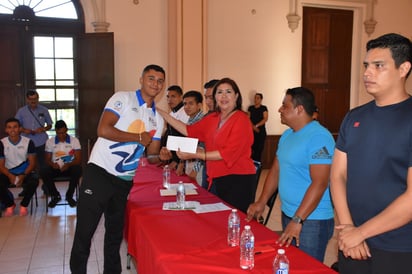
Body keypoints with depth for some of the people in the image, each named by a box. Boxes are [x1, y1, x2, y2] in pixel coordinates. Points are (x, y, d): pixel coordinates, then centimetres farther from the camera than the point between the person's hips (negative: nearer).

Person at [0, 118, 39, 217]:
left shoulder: (28, 142, -6)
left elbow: (32, 163, -6)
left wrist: (23, 175, -23)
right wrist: (10, 176, -23)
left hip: (25, 172, -1)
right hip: (9, 173, 1)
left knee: (34, 181, -33)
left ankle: (24, 205, -5)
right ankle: (9, 204, 5)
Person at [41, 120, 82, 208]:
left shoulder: (74, 140, -3)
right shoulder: (50, 142, 2)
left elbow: (78, 159, -9)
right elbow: (47, 159, 3)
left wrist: (68, 164, -29)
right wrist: (52, 164, -22)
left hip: (69, 167, -1)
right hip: (56, 167, 2)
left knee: (77, 169, -35)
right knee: (43, 172, -29)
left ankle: (69, 196, -12)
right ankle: (55, 195, -4)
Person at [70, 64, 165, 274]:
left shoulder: (157, 120, 12)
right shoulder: (122, 98, -5)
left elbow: (151, 156, 11)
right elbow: (103, 130, -18)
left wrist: (161, 157, -13)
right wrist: (139, 137, -11)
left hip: (125, 180, 6)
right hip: (99, 172, -5)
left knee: (116, 231, 16)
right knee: (85, 230, -1)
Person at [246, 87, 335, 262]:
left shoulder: (318, 137, -18)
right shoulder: (287, 135, 10)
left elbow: (319, 183, -23)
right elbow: (276, 170, 15)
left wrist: (297, 220, -25)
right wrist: (261, 203, 9)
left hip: (311, 219, -8)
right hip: (288, 214, 8)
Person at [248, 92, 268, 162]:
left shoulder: (264, 108, 3)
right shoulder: (250, 108, 12)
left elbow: (265, 119, -5)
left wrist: (256, 125, -12)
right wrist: (253, 126, -9)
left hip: (261, 131, -2)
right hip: (252, 131, 2)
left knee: (259, 148, -6)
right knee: (252, 148, -6)